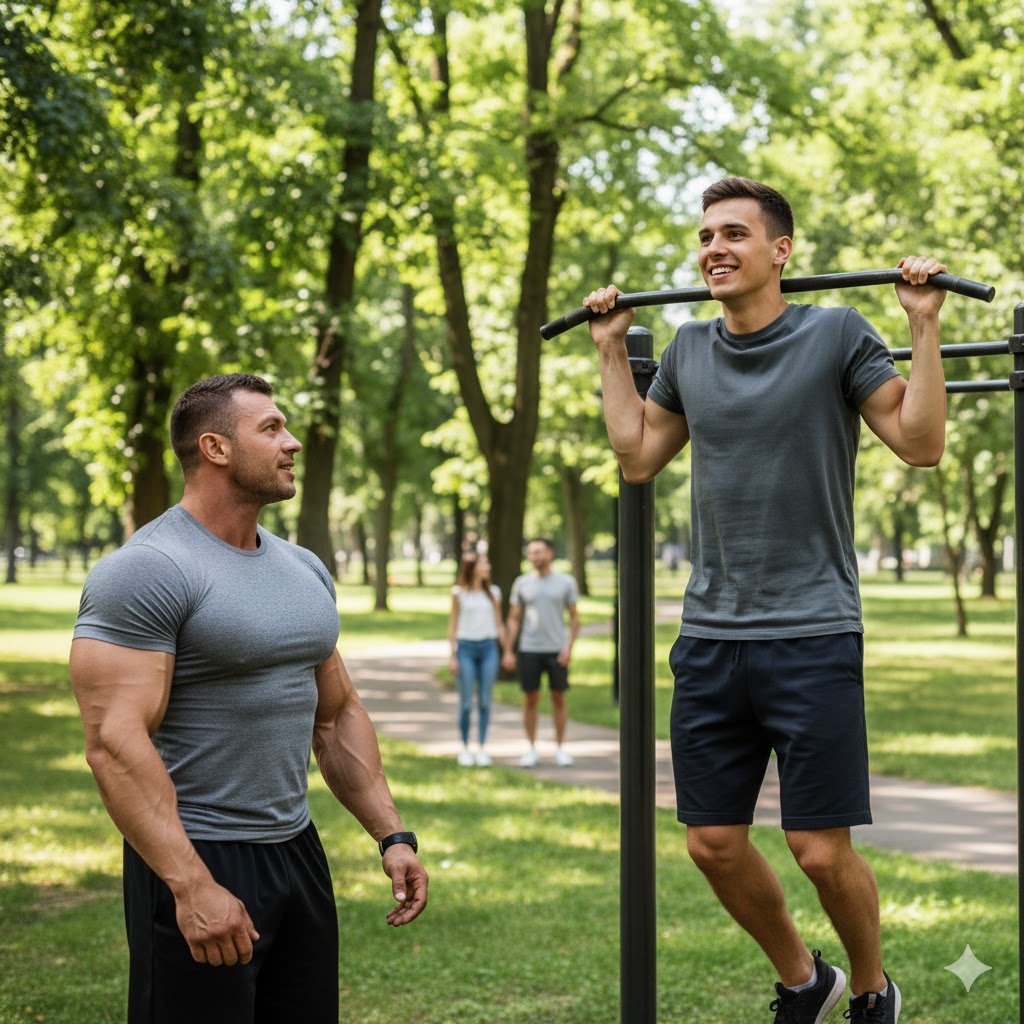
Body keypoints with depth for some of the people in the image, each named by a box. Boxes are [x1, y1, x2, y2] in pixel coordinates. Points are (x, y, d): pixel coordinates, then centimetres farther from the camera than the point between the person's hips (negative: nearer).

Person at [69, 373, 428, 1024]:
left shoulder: (304, 571, 12)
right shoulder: (148, 571, -14)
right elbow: (113, 741, -22)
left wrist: (393, 834, 10)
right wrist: (191, 886, -28)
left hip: (297, 850, 8)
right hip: (194, 863, -8)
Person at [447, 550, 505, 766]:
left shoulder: (493, 592, 8)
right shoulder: (459, 593, 1)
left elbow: (499, 623, 12)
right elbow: (452, 625, 4)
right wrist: (453, 656, -1)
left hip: (488, 648, 2)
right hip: (466, 648, -2)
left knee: (485, 701, 2)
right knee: (466, 703, 0)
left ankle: (482, 749, 9)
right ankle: (465, 748, 11)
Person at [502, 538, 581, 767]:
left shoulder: (566, 582, 2)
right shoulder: (522, 583, 5)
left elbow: (574, 617, 4)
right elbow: (514, 619, 7)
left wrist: (569, 647, -8)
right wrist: (508, 651, 1)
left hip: (557, 651, -1)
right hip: (529, 650, 1)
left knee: (559, 698, 4)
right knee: (530, 699, 3)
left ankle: (560, 748, 13)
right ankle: (531, 749, 10)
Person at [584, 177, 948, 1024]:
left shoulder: (837, 335, -5)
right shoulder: (690, 350, 10)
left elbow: (922, 444, -7)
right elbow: (637, 455, 19)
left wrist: (924, 325, -13)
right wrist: (611, 349, 18)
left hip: (812, 638, -5)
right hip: (710, 638, 5)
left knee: (822, 851, -4)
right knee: (714, 843, 7)